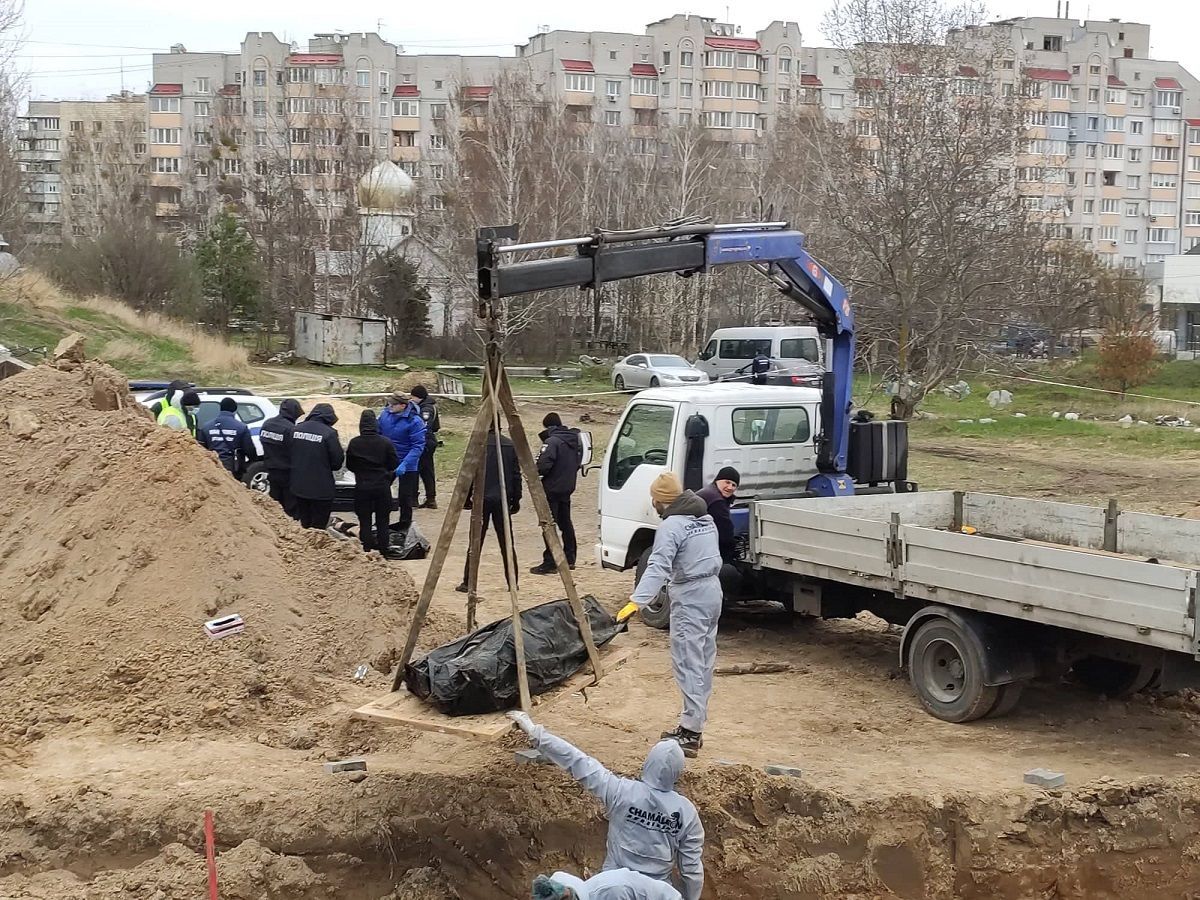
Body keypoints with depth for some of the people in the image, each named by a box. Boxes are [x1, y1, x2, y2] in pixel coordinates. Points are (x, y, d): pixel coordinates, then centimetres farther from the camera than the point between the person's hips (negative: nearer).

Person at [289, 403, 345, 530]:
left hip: (299, 485, 6)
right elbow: (338, 461, -11)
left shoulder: (297, 429, 0)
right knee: (318, 527, 4)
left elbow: (290, 454, 10)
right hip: (321, 488, -6)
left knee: (304, 525, 19)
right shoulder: (329, 433, -17)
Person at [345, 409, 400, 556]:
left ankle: (366, 551, 6)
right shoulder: (386, 443, -9)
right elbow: (394, 465, -1)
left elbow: (349, 465, 3)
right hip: (382, 487, 0)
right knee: (382, 522, 10)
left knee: (365, 522, 7)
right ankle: (383, 551, 13)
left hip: (362, 487, 0)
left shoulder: (354, 443, -7)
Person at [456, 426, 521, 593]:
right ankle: (513, 582, 9)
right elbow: (516, 474, 4)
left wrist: (466, 497, 3)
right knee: (506, 542, 8)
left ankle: (468, 582, 3)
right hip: (502, 499, 2)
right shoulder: (510, 445, 3)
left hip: (482, 499, -2)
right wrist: (516, 499, 10)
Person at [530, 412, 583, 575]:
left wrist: (534, 471, -5)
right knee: (565, 522, 19)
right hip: (568, 487, 8)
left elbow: (543, 466, -23)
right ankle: (570, 559, 25)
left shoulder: (552, 441, -17)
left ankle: (550, 563, -7)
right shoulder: (575, 440, 10)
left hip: (552, 489, -8)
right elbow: (578, 462, 16)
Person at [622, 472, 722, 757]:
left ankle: (691, 732, -13)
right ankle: (694, 726, 21)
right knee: (704, 663, 14)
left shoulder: (671, 526, -15)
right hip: (713, 592, 9)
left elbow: (658, 568, -26)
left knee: (688, 664, -10)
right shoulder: (706, 519, 12)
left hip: (690, 599, -9)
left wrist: (636, 602, -34)